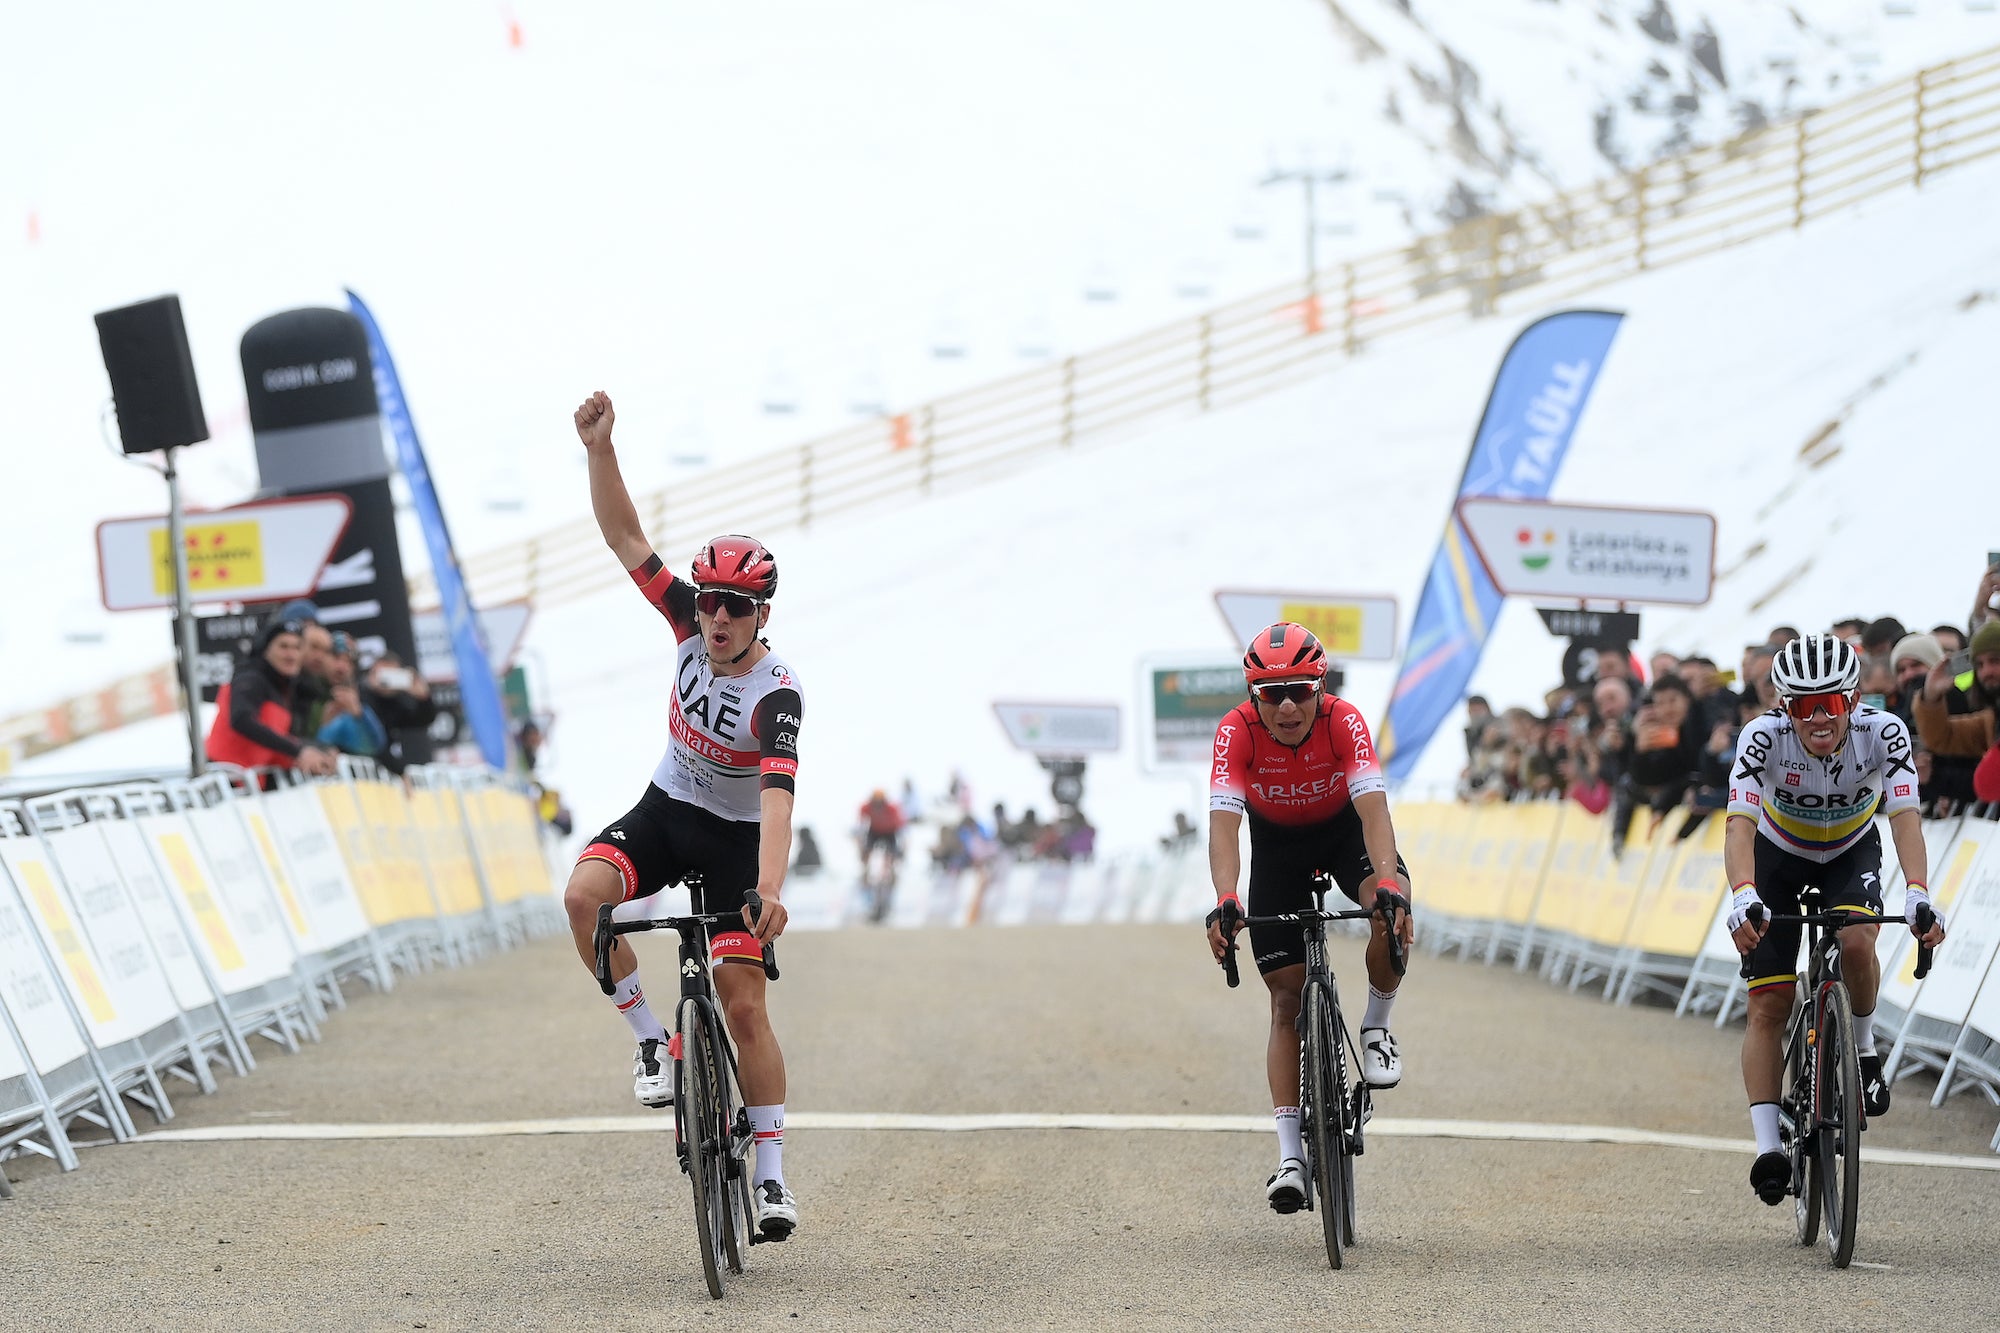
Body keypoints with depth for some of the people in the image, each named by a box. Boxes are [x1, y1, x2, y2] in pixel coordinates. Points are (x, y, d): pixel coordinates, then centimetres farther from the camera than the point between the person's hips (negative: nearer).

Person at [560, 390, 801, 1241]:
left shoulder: (776, 696, -27)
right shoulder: (692, 625, -13)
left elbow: (778, 796, -40)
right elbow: (625, 538, -15)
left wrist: (770, 889, -54)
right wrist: (600, 448, -30)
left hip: (733, 837, -4)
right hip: (666, 810, 4)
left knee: (743, 1001, -10)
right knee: (584, 895, -27)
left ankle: (772, 1176, -2)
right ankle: (652, 1040, -10)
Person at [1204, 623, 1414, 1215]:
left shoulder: (1343, 721, -31)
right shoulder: (1237, 731, -30)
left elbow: (1373, 808, -40)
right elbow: (1223, 823, -38)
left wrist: (1388, 888, -55)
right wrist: (1225, 902, -54)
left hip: (1344, 827, 0)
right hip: (1276, 842, 0)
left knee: (1394, 914, -33)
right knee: (1288, 998, -6)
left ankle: (1376, 1029, -5)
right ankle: (1290, 1155, -6)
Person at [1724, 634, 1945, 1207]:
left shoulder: (1883, 734, -30)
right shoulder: (1764, 737, -32)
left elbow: (1904, 816, -37)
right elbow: (1740, 824, -40)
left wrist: (1918, 894, -54)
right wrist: (1743, 897, -58)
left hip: (1852, 852, 0)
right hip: (1779, 855, 0)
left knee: (1856, 943, -30)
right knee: (1768, 1005, -9)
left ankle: (1863, 1047, -2)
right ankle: (1768, 1147, -7)